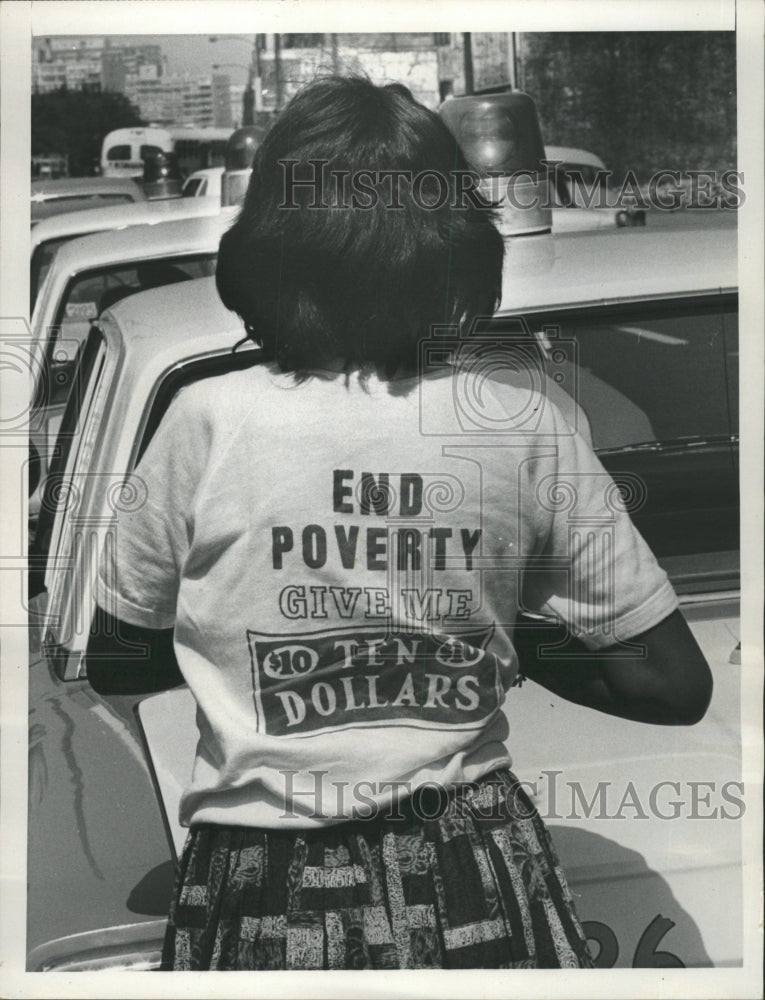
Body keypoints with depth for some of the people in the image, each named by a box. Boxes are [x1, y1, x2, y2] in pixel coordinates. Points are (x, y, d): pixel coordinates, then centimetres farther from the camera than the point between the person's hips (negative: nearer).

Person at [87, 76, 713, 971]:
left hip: (267, 901, 0)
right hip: (476, 885, 1)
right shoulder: (521, 421, -8)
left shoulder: (212, 421, -12)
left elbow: (113, 662, 3)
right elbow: (675, 683, -3)